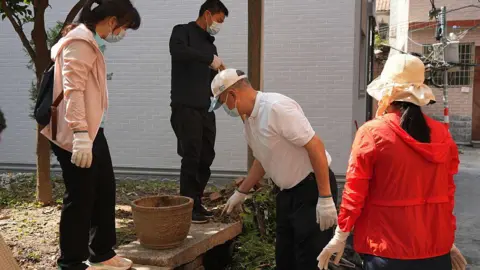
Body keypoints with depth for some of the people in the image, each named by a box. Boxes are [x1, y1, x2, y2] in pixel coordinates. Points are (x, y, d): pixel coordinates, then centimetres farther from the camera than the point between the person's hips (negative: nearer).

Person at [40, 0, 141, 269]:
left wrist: (87, 132, 17)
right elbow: (72, 90, -24)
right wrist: (80, 134, -31)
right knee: (80, 197, -2)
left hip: (93, 130, 10)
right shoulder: (80, 42, -14)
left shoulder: (92, 43, 17)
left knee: (105, 190, 15)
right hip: (75, 134, -10)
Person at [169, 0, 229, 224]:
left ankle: (197, 204, 18)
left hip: (205, 108, 7)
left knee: (206, 158, 8)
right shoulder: (183, 31, 0)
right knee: (191, 157, -8)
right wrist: (210, 59, -25)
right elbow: (177, 51, -24)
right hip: (185, 107, -7)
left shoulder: (210, 44, 21)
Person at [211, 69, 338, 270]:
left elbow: (315, 146, -25)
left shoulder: (276, 107, -22)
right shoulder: (250, 119, 7)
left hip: (312, 188, -9)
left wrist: (325, 198, -26)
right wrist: (241, 193, 27)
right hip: (288, 192, 9)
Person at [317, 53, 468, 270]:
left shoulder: (372, 132, -12)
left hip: (388, 249, -4)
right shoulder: (442, 134, 0)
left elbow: (355, 192, -10)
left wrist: (340, 237, 2)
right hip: (436, 248, 4)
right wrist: (447, 238, 17)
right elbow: (448, 192, 6)